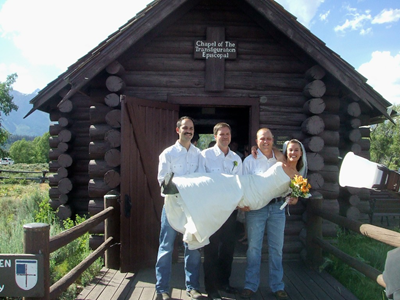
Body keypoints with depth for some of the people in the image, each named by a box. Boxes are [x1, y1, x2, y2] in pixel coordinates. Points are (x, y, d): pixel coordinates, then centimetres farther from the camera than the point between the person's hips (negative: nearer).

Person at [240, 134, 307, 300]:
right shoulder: (250, 160, 1)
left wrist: (294, 197, -3)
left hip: (277, 207, 3)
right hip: (256, 207, -2)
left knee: (276, 247, 9)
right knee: (254, 247, 5)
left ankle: (277, 285, 23)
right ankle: (251, 285, 18)